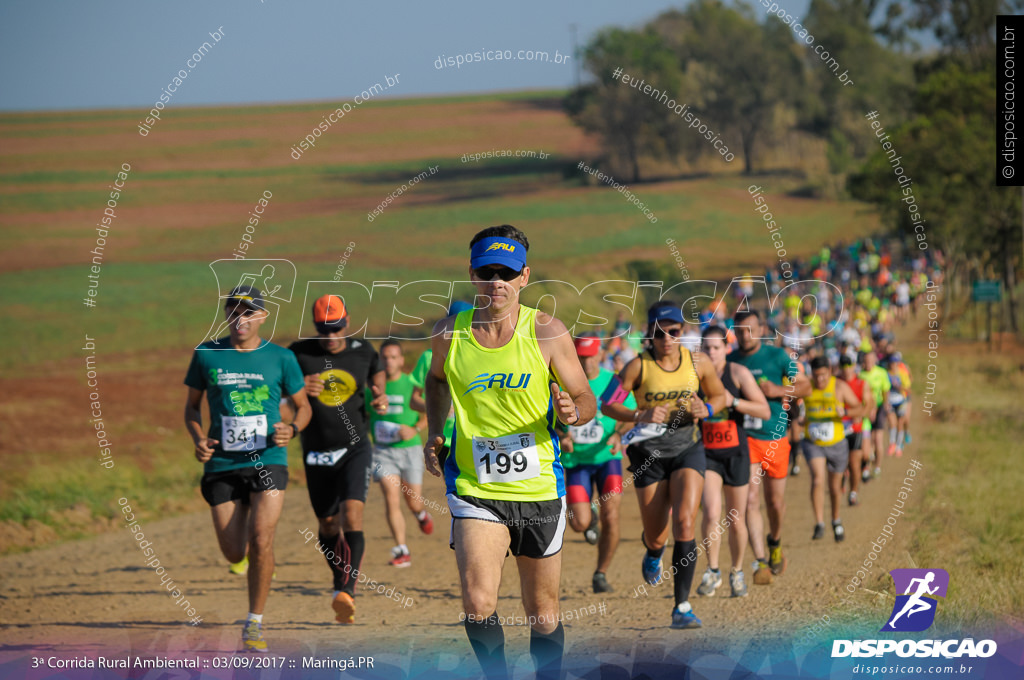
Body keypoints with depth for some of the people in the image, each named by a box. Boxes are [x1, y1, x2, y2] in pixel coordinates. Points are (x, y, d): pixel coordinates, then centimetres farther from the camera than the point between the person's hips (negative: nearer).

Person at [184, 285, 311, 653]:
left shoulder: (280, 358, 2)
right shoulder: (207, 354, 4)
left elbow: (303, 406, 12)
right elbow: (192, 405, 14)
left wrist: (292, 429, -10)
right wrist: (198, 439, -5)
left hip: (268, 461, -2)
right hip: (222, 466, 2)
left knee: (260, 539, -19)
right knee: (234, 553, 2)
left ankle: (254, 623, -6)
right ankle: (262, 564, 41)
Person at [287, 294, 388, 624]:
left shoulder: (363, 351, 0)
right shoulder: (299, 353, -6)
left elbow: (376, 372, 22)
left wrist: (380, 396, 1)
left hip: (355, 448, -1)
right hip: (317, 454, 1)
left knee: (352, 516, -21)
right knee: (328, 525, 11)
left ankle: (346, 590, -29)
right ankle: (341, 583, 33)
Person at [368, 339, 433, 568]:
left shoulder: (412, 385, -3)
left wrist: (415, 430, -15)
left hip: (410, 449, -1)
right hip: (383, 451, 1)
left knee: (413, 502, 5)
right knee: (391, 499, -14)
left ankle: (421, 514, 44)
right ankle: (401, 551, -12)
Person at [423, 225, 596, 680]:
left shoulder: (546, 333, -6)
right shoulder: (449, 334, -2)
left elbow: (586, 399, 0)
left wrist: (572, 412, -22)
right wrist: (434, 432, 9)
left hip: (539, 489, 0)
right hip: (474, 489, 0)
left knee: (543, 614, 9)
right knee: (478, 605, -18)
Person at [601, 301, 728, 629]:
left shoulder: (698, 362, -4)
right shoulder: (639, 366, -11)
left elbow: (719, 395, 11)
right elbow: (607, 404, -6)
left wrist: (706, 410, -12)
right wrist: (639, 415, -23)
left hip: (688, 448, 0)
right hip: (649, 451, 0)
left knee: (685, 523, -18)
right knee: (656, 536, 4)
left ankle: (682, 607, -14)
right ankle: (653, 553, 47)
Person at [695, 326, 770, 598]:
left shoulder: (738, 373, -6)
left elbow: (765, 412, -10)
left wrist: (733, 402, -21)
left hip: (735, 453, -1)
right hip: (705, 453, 1)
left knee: (736, 520, 7)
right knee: (711, 513, -17)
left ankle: (737, 572, 28)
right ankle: (712, 571, -2)